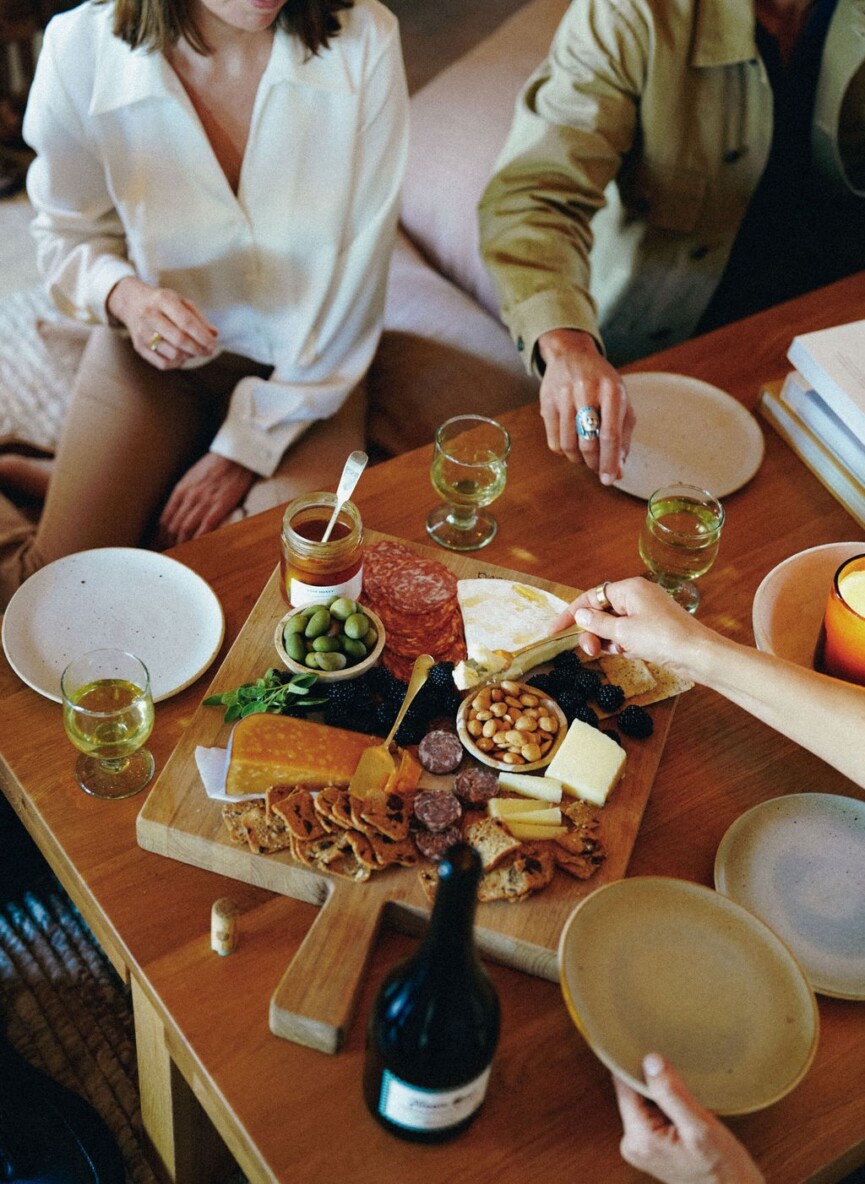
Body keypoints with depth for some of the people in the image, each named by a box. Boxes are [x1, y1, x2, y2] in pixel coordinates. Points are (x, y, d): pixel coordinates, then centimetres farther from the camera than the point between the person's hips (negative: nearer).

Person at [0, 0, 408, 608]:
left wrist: (245, 449, -13)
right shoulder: (82, 49, -18)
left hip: (307, 365, 1)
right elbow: (70, 236, -1)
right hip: (155, 350, 0)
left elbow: (356, 274, -15)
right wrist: (125, 296, -26)